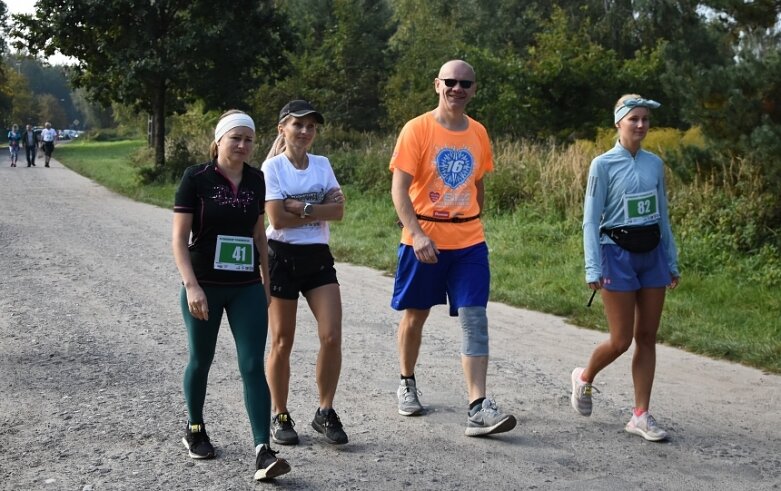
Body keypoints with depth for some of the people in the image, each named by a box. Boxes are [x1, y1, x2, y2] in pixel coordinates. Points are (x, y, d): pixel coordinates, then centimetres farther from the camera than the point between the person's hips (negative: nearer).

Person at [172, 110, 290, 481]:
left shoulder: (256, 180, 4)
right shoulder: (196, 178, -9)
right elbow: (179, 238, -11)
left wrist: (266, 281, 16)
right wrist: (191, 285, -20)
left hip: (247, 288, 3)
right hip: (205, 287, -3)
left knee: (253, 366, -5)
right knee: (201, 361, 13)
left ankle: (263, 451, -8)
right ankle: (195, 430, 36)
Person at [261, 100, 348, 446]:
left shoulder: (322, 165, 7)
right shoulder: (272, 166, -6)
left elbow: (338, 210, -5)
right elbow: (277, 218, -16)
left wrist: (302, 207, -16)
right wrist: (320, 210, -9)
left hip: (318, 257, 4)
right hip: (282, 257, -3)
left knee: (332, 336, -6)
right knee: (282, 342, 4)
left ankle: (325, 413, 9)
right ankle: (280, 417, 19)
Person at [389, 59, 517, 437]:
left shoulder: (478, 133, 8)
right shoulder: (417, 129, -7)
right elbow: (399, 187, -13)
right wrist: (417, 234, -23)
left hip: (469, 242, 3)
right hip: (423, 241, -3)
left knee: (474, 319, -6)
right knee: (415, 315, 12)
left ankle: (478, 408, -9)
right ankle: (407, 384, 34)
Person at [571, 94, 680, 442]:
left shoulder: (655, 164, 7)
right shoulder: (603, 165, -7)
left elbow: (663, 215, 13)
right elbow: (591, 220, -8)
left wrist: (672, 262, 12)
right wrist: (593, 269, -13)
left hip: (652, 253, 5)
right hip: (618, 253, -5)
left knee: (647, 337, 5)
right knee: (621, 340, -2)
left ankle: (641, 416, 12)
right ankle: (584, 378, 28)